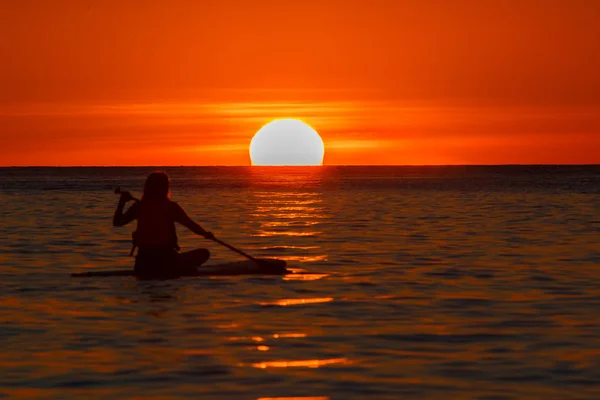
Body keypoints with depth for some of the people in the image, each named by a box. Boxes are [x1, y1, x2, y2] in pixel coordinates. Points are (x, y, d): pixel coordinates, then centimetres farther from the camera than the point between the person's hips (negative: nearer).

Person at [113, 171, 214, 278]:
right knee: (203, 253, 4)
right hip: (166, 258, -6)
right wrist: (206, 234, 10)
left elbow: (117, 222, 10)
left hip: (143, 262, 6)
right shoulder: (171, 207, -9)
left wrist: (122, 202, 16)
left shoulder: (138, 207, 0)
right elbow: (191, 225, -7)